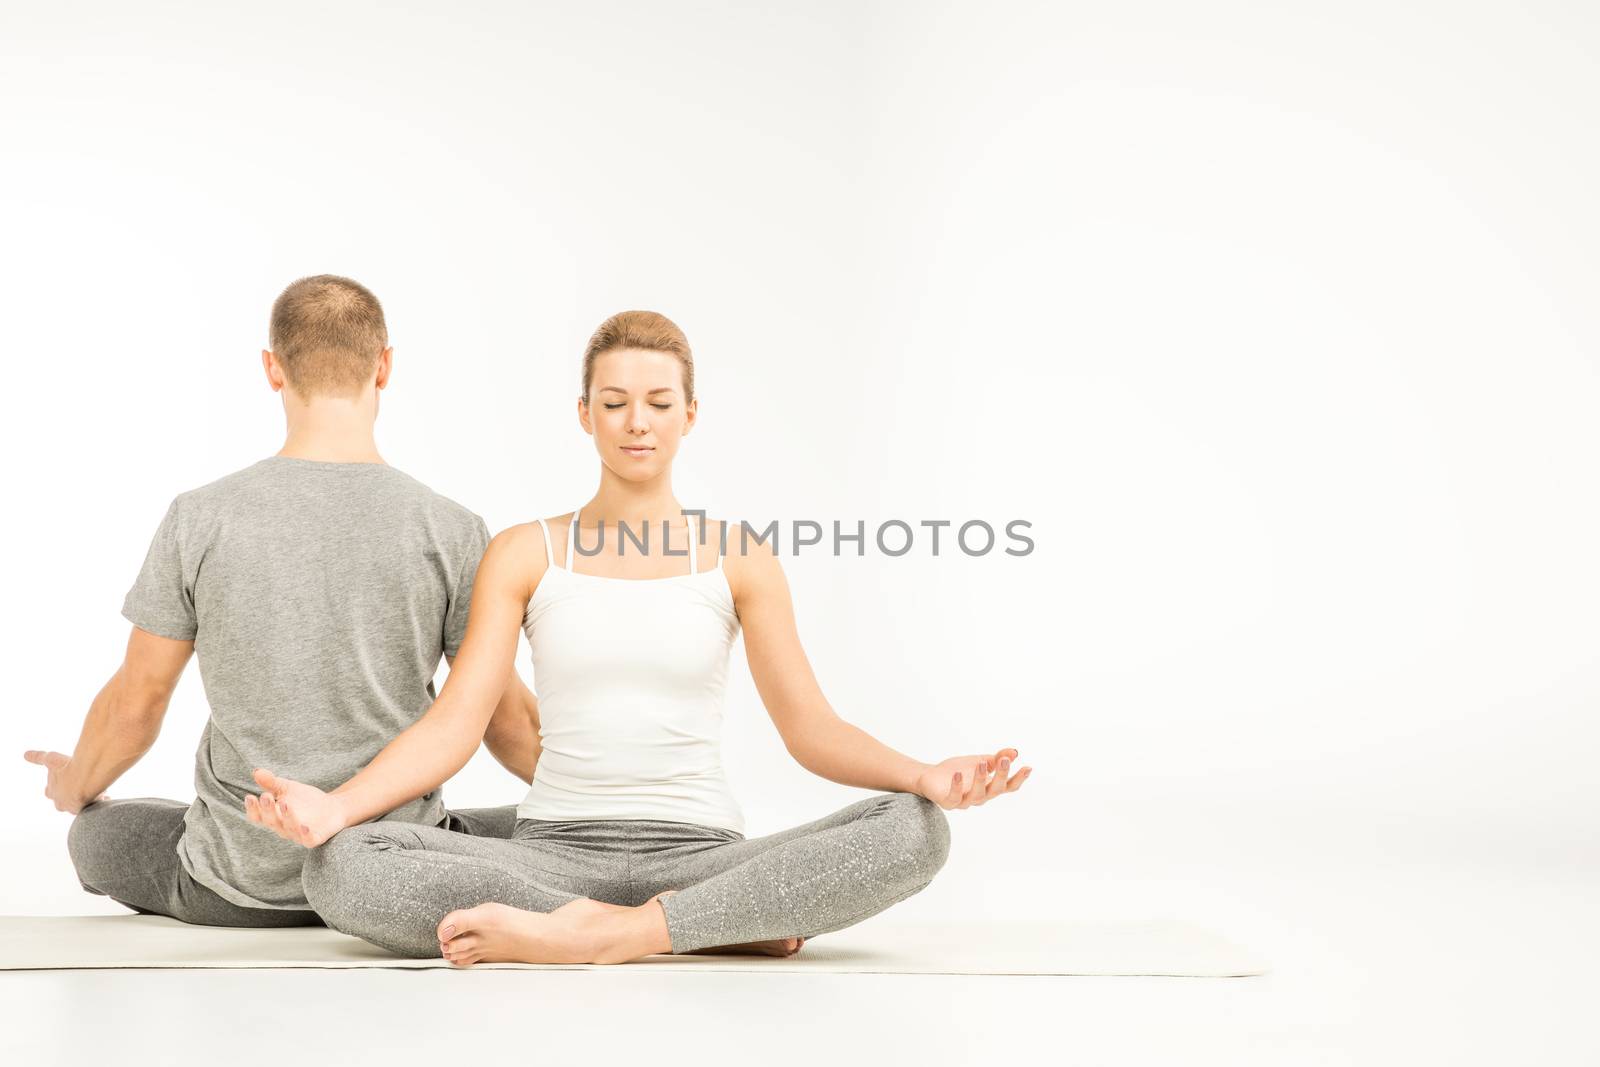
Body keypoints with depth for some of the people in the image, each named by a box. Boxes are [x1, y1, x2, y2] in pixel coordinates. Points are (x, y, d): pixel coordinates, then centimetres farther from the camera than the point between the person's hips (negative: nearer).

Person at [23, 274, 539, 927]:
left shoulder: (199, 519, -11)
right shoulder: (450, 530, -11)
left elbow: (135, 702, -1)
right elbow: (504, 715, -2)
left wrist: (76, 786, 22)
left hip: (243, 886, 0)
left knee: (100, 835, 30)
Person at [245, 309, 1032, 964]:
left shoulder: (738, 559, 7)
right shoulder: (524, 555, 7)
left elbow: (812, 728, 1)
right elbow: (453, 725, -2)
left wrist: (923, 776, -20)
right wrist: (336, 805, -21)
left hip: (699, 853, 0)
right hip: (555, 851, 1)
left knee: (913, 832, -27)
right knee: (339, 869, -28)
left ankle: (590, 936, -29)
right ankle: (727, 926, -26)